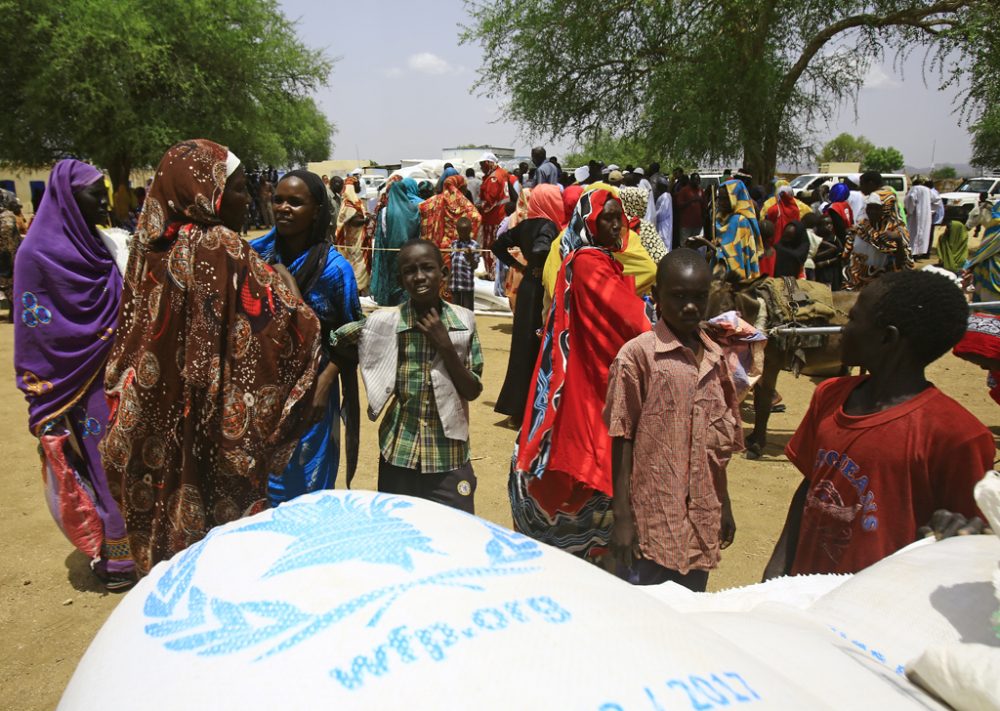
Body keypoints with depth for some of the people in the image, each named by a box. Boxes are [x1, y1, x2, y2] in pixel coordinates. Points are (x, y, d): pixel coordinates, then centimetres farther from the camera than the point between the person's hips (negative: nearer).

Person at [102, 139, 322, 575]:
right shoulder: (221, 249, -18)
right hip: (217, 424, -7)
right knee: (224, 515, 8)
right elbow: (285, 322, -19)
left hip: (157, 419, 7)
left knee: (169, 508, 19)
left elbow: (133, 331, 10)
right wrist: (278, 280, -1)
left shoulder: (152, 245, 2)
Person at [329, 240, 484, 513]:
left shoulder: (464, 321, -5)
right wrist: (380, 364, 0)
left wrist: (445, 346, -17)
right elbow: (336, 341, 7)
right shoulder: (384, 322, -7)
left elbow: (473, 391, -5)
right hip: (399, 453, 0)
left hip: (449, 455, 0)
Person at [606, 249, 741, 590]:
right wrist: (622, 518, -10)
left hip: (701, 521, 6)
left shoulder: (715, 358, 7)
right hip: (650, 521, -5)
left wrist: (724, 506, 17)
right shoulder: (637, 354, -11)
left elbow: (719, 442, 14)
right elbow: (622, 439, -9)